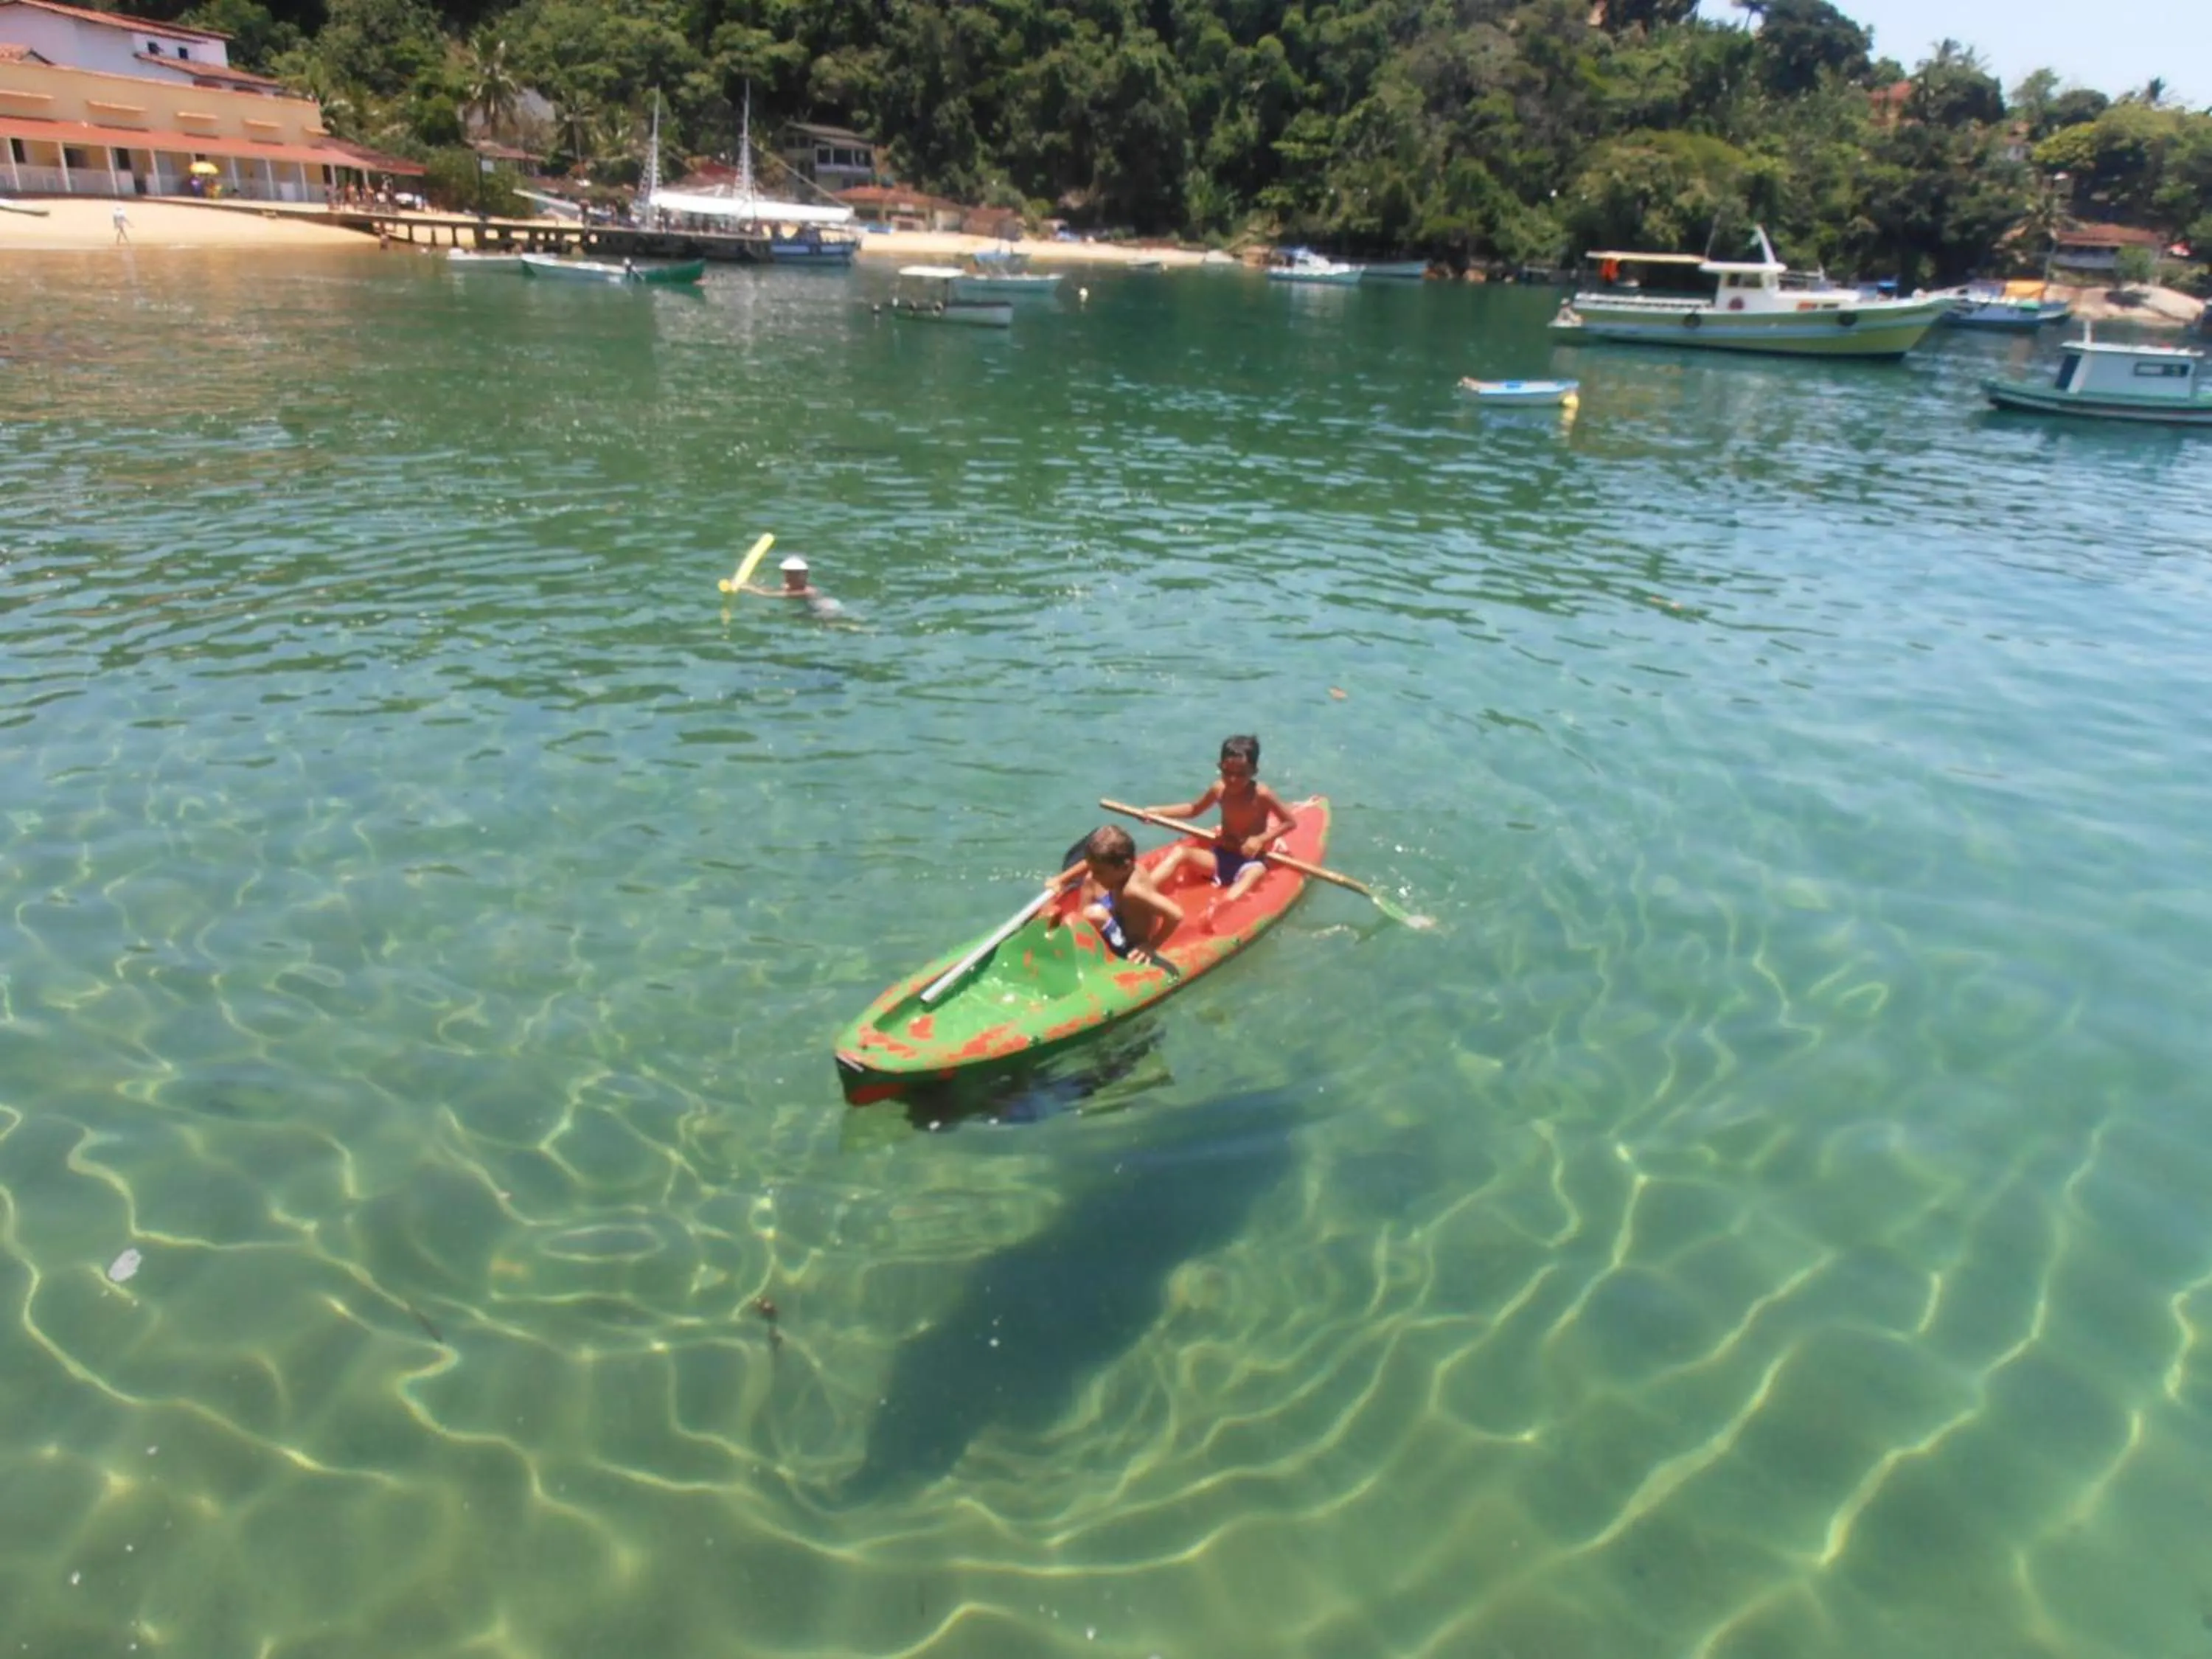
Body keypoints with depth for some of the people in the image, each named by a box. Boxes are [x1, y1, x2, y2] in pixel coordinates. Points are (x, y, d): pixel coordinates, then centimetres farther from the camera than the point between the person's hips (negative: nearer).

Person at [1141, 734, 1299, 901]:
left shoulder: (1262, 795, -16)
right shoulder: (1219, 789, -3)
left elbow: (1291, 822, -7)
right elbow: (1194, 809, 16)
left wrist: (1261, 839, -18)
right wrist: (1158, 811, 6)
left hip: (1251, 860, -4)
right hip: (1221, 855, 5)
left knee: (1252, 875, -39)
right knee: (1179, 852, -19)